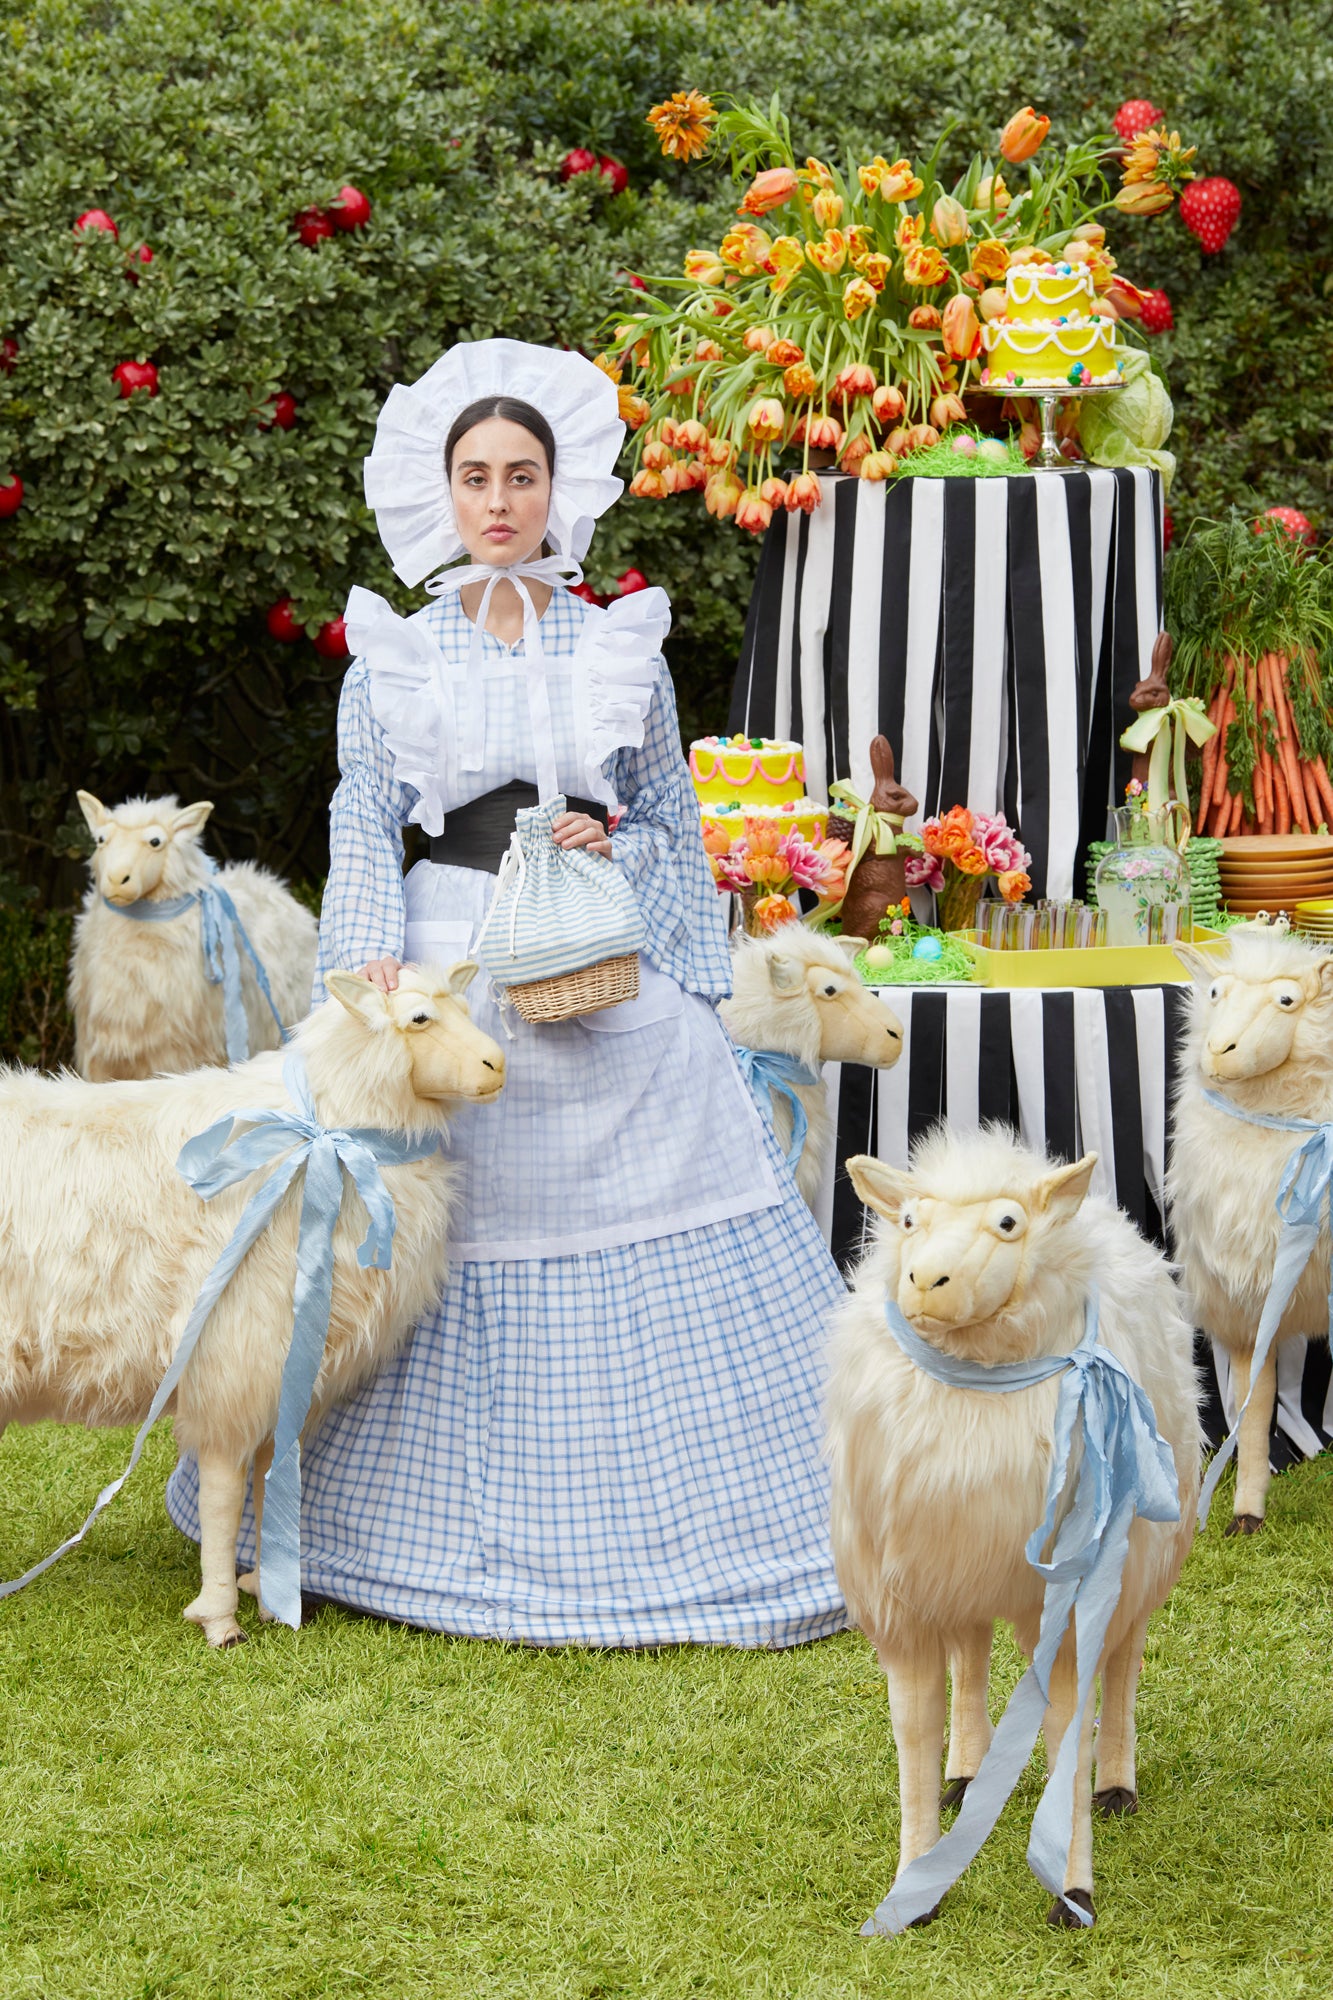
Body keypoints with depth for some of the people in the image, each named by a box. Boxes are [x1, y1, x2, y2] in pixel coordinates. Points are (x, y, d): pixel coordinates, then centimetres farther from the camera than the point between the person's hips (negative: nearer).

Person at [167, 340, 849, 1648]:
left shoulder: (621, 645, 7)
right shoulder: (392, 653, 5)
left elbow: (674, 819, 12)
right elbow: (363, 824, 2)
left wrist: (610, 846, -8)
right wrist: (375, 966, -12)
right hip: (445, 974, -1)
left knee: (650, 1249, -2)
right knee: (435, 1238, 0)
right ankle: (450, 1534, 14)